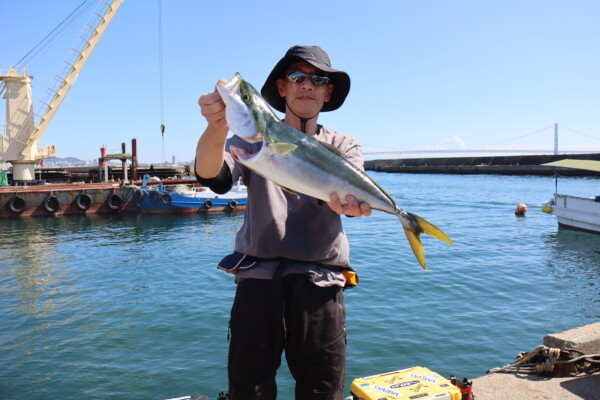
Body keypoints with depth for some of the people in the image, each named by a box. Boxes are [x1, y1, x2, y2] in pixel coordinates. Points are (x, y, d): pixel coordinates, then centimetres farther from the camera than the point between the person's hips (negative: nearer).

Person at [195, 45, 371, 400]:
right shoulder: (255, 138, 10)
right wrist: (217, 127, -30)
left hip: (320, 283, 1)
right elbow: (213, 177, -10)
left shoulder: (343, 146, 12)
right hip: (258, 279, 0)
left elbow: (351, 192, -9)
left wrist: (347, 201, -34)